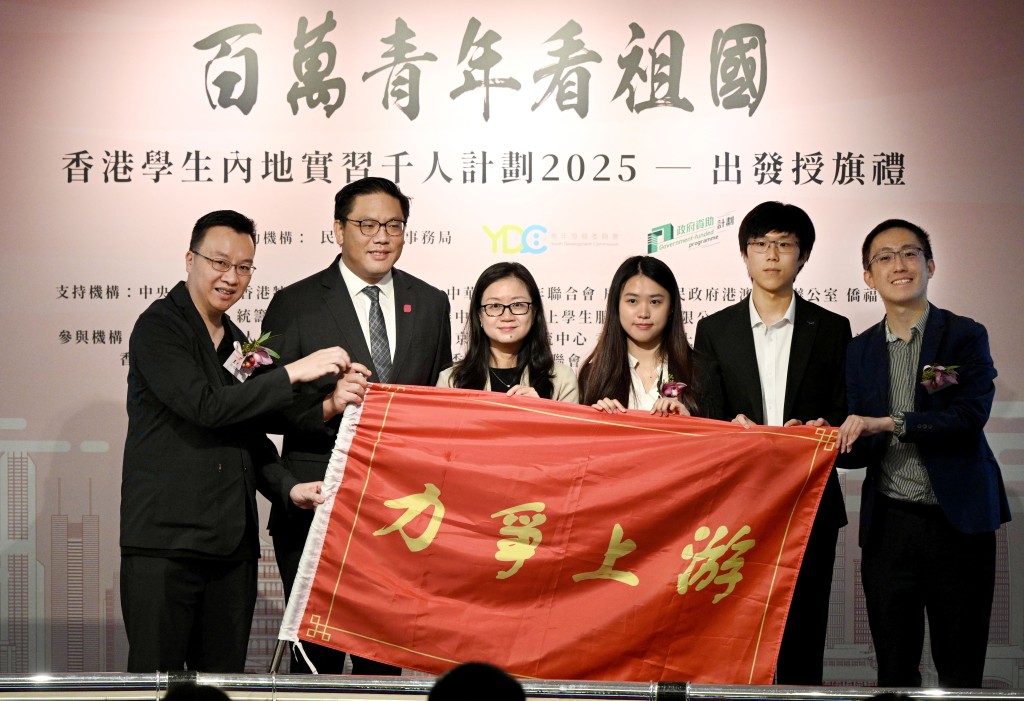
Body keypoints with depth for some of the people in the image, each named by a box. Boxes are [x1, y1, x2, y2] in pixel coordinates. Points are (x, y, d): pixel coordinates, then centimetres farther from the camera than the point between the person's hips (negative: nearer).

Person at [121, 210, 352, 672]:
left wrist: (287, 487, 5)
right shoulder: (159, 327, -5)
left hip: (231, 546, 7)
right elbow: (206, 407, -17)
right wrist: (292, 373, -14)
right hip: (165, 541, -7)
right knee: (157, 675, -5)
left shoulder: (236, 342, 20)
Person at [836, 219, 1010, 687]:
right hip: (888, 525, 3)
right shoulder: (861, 350, 9)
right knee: (894, 669, 10)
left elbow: (970, 417, -17)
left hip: (957, 522, -3)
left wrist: (889, 424, -23)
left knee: (960, 671, 6)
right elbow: (862, 450, 8)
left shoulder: (965, 336, -2)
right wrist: (833, 441, -14)